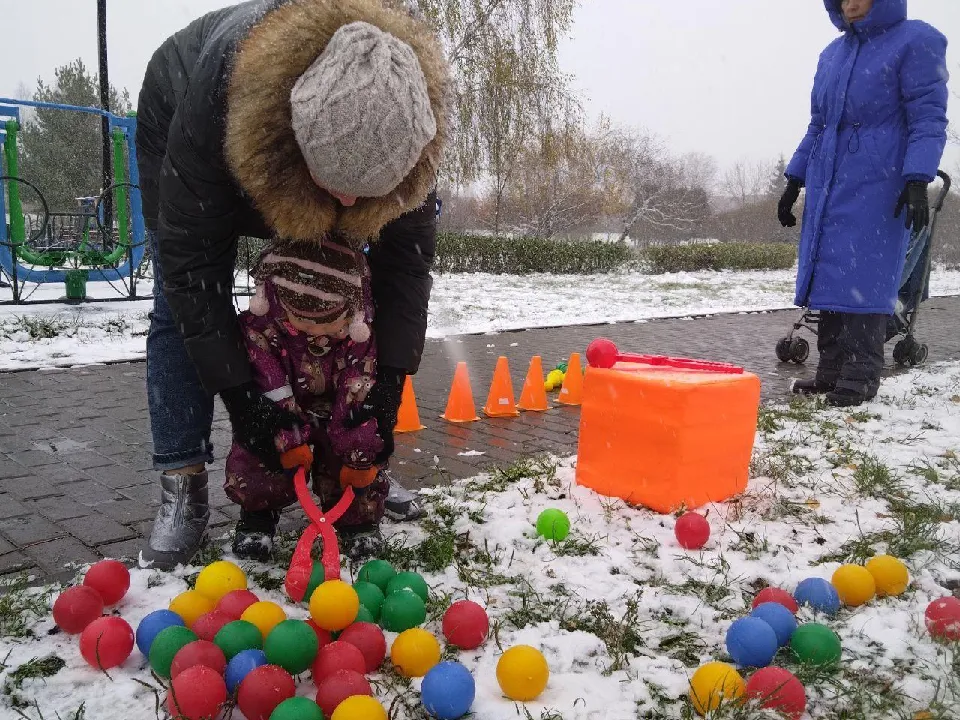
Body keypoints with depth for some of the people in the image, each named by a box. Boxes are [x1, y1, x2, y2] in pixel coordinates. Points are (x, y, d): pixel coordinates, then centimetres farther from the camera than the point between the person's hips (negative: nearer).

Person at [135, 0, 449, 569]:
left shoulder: (404, 116, -37)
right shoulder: (214, 101, -45)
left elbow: (407, 252, -27)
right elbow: (191, 262, -36)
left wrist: (390, 380, -32)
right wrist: (240, 394, -37)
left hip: (292, 151, 3)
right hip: (180, 121, -2)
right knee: (183, 302, -14)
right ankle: (184, 490, -9)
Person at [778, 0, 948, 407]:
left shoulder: (916, 41, -2)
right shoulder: (833, 53, 16)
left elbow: (929, 118, -9)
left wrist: (917, 181, -20)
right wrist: (794, 182, 17)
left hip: (877, 186, -6)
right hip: (827, 186, 6)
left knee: (864, 276, -9)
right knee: (827, 274, 4)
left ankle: (861, 377, -4)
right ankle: (832, 369, 11)